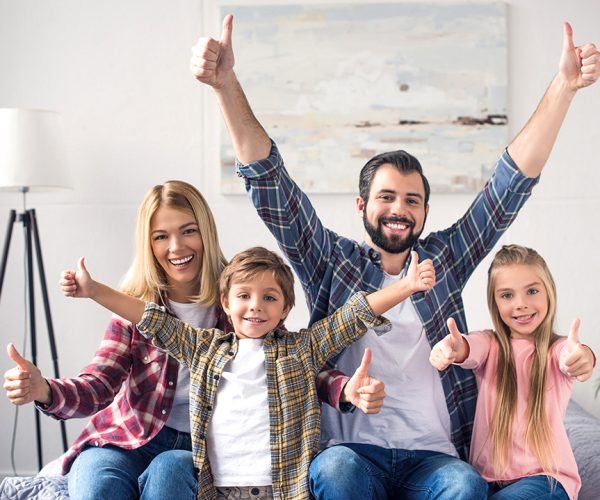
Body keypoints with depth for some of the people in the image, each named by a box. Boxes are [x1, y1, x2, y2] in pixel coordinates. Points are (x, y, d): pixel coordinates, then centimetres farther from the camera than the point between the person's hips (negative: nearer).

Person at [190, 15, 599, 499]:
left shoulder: (443, 259, 15)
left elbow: (514, 182, 10)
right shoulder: (332, 261, 11)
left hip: (433, 456, 2)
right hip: (352, 452, -1)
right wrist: (226, 85, -8)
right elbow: (269, 183, 3)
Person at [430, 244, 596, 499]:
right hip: (487, 476, 1)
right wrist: (454, 347, -46)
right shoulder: (490, 345, 5)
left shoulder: (556, 349, -1)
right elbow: (472, 349, -20)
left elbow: (569, 356, -26)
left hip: (545, 477, -1)